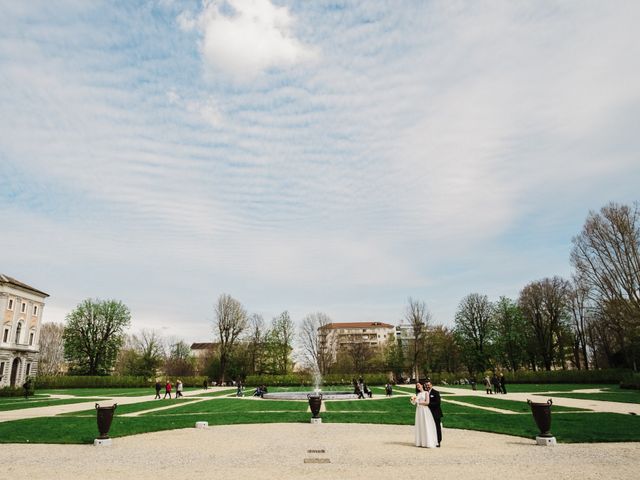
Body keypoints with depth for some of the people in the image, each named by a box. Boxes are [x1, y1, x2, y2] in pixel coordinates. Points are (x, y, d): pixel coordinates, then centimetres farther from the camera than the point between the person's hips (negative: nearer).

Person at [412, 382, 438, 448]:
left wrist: (419, 402, -8)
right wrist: (413, 400, -6)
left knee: (426, 426, -5)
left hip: (425, 411, -6)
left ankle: (429, 442, -3)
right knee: (420, 426, 5)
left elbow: (427, 402, -11)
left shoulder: (426, 393, -2)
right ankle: (420, 442, 9)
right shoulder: (418, 394, 15)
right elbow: (415, 403, 12)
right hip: (419, 411, 6)